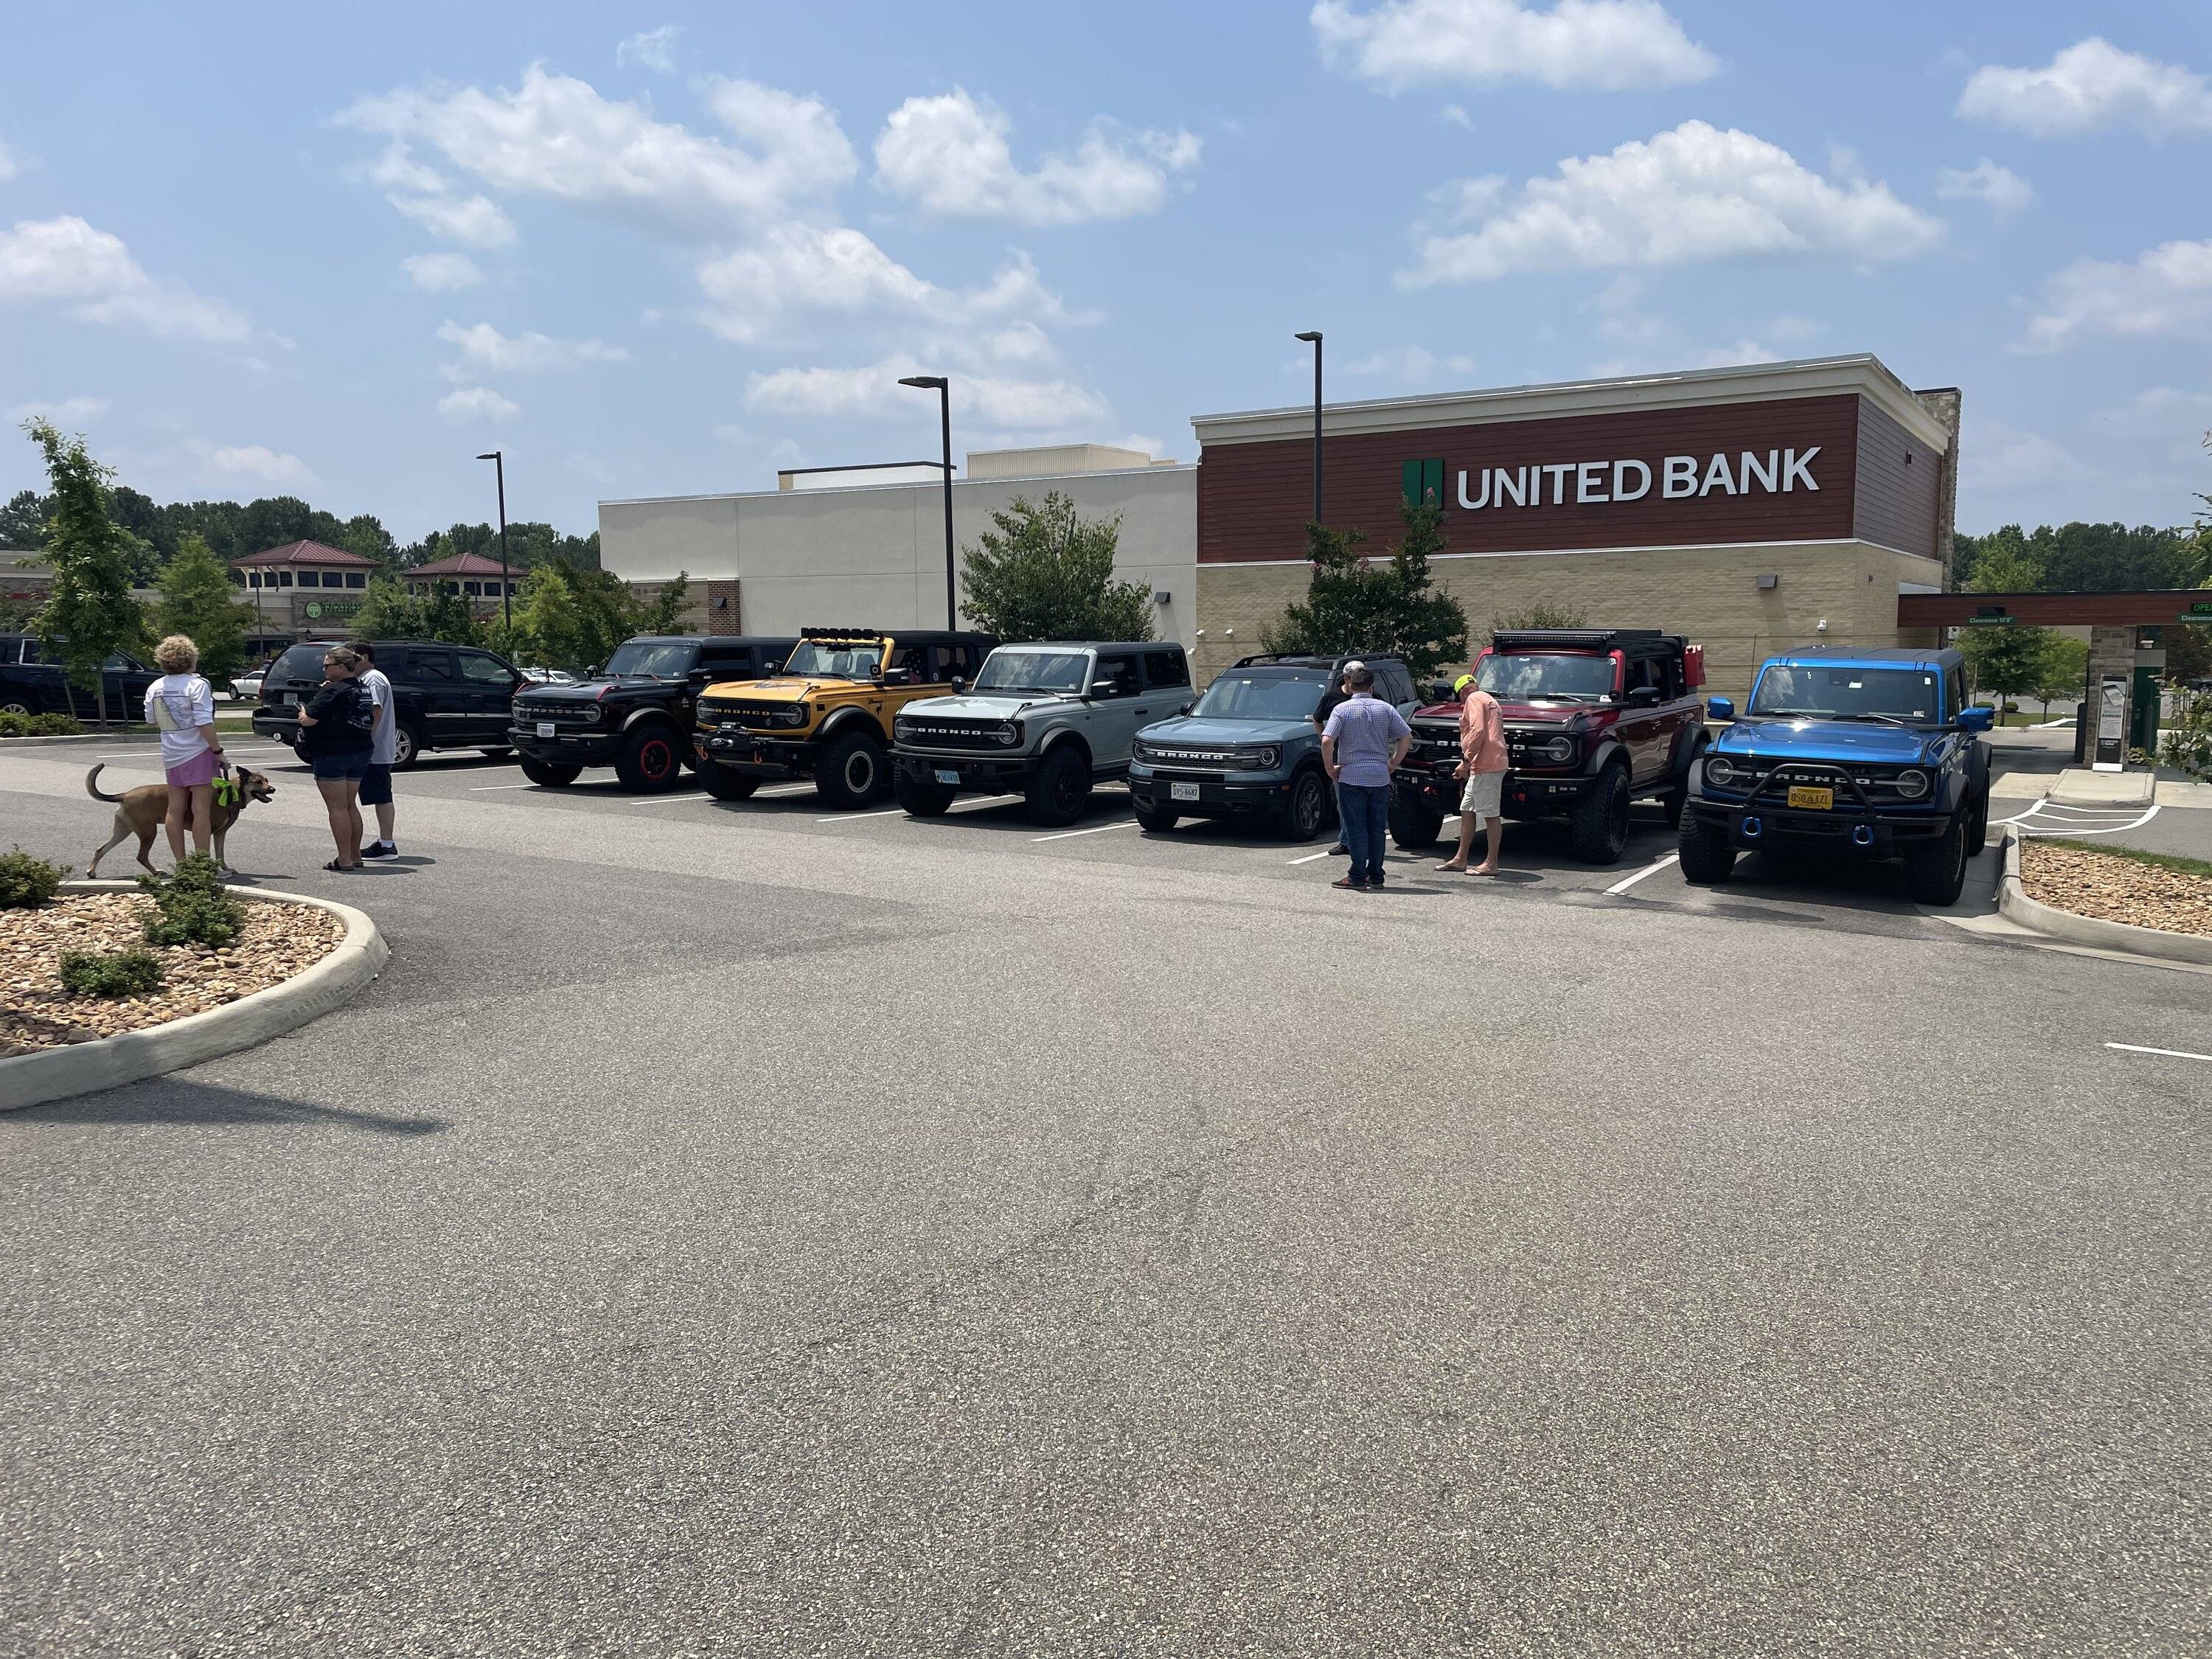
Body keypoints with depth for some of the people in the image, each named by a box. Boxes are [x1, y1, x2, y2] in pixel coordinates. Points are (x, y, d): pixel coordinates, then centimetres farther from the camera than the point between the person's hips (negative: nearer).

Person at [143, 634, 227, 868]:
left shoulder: (155, 688, 7)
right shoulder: (197, 685, -13)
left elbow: (151, 721, 17)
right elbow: (205, 723, -19)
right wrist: (218, 751, -14)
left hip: (171, 755, 7)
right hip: (198, 752, -7)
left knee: (175, 809, 10)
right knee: (201, 808, -5)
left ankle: (180, 863, 15)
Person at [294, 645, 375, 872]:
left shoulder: (332, 691, -15)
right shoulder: (362, 690, 11)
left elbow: (309, 720, -17)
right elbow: (371, 722, 23)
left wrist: (302, 714, 2)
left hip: (332, 754, -8)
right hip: (360, 752, 8)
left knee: (337, 808, -4)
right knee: (350, 805, 15)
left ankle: (344, 859, -4)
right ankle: (355, 856, 18)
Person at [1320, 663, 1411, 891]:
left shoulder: (1343, 709, -5)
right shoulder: (1385, 708, 5)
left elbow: (1327, 741, -16)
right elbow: (1407, 737, 3)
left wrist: (1330, 768, -4)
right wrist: (1392, 763, 10)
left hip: (1351, 776, -3)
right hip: (1380, 777, 3)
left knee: (1356, 829, 0)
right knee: (1376, 829, 11)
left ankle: (1357, 878, 0)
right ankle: (1375, 876, 15)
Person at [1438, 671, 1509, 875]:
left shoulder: (1474, 699, -5)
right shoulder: (1490, 700, 26)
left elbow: (1477, 731, -19)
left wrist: (1466, 760, -17)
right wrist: (1468, 763, 24)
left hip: (1486, 766, -11)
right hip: (1483, 766, 11)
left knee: (1491, 815, -7)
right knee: (1467, 811, 14)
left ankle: (1491, 864, -6)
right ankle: (1460, 859, 19)